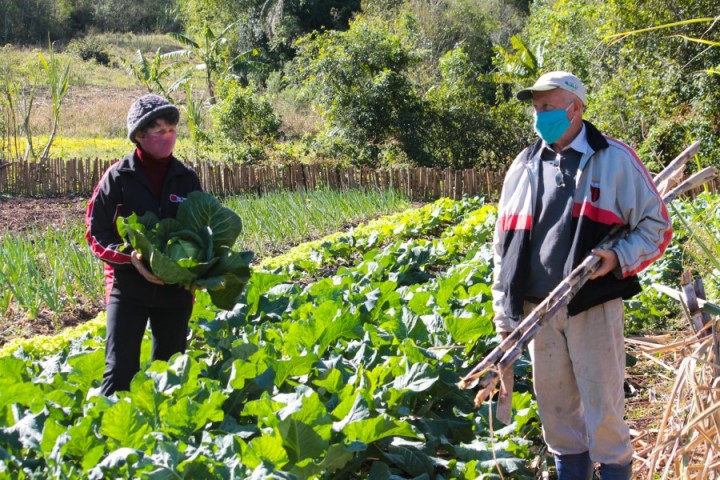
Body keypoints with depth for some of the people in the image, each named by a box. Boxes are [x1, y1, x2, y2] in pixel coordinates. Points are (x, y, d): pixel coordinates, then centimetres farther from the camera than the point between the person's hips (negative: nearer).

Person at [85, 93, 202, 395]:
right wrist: (130, 257, -21)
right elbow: (96, 232, -4)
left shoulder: (187, 179, 4)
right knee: (120, 371, -11)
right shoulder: (118, 178, -5)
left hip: (176, 288, 3)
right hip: (129, 287, -3)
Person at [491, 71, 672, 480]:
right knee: (556, 408, 12)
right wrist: (504, 311, 12)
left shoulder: (614, 159, -2)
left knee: (603, 410, -1)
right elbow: (506, 243, 15)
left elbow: (657, 226, 0)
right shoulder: (525, 166, 11)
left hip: (593, 307, -4)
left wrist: (620, 260, -18)